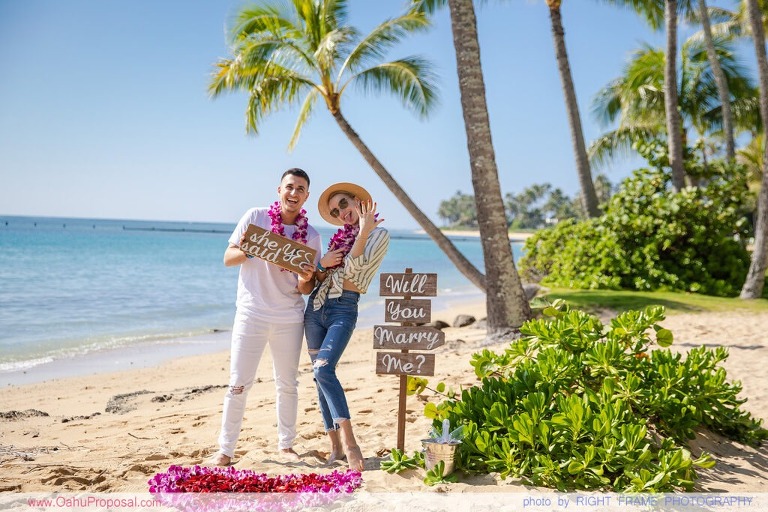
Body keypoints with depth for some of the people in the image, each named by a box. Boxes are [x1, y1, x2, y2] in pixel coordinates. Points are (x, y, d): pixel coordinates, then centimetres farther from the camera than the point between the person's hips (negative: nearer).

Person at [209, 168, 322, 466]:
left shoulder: (311, 237, 3)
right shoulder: (255, 217, -1)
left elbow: (307, 289, 5)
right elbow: (228, 258, 0)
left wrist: (305, 280, -18)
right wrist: (248, 251, -20)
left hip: (289, 318, 2)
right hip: (251, 315, -2)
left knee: (287, 384, 12)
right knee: (239, 384, -2)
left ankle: (286, 444, 27)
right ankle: (225, 450, 8)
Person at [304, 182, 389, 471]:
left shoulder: (379, 234, -1)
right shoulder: (339, 237, 18)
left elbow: (353, 268, -12)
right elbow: (321, 277, 15)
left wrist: (363, 232, -19)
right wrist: (322, 265, -6)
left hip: (343, 309, -7)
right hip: (316, 305, 7)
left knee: (323, 369, -25)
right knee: (320, 375, 3)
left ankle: (349, 442, -25)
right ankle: (336, 446, 9)